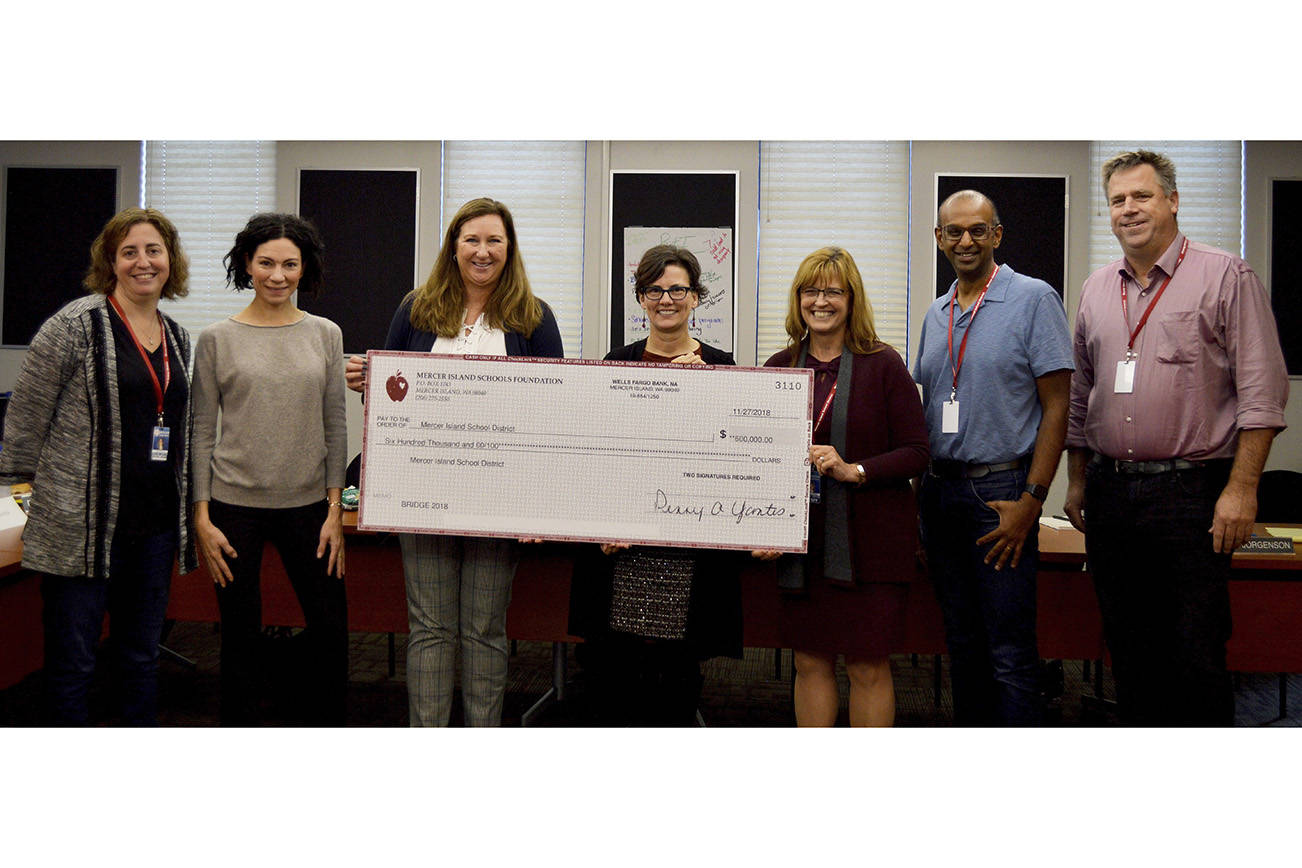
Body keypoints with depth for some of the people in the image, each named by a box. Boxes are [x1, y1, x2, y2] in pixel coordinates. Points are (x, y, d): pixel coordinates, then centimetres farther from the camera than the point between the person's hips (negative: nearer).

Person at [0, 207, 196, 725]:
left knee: (142, 657, 15)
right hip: (82, 524, -6)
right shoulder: (77, 324, -8)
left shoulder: (177, 338, 13)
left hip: (154, 522, 6)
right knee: (72, 661, 3)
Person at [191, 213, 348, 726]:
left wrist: (335, 510, 0)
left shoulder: (325, 335, 5)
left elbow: (336, 428, 5)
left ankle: (326, 725, 24)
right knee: (240, 636, 9)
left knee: (330, 630, 4)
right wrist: (202, 518, -4)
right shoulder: (216, 340, 1)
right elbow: (201, 432, 1)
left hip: (307, 504, 1)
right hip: (234, 505, -1)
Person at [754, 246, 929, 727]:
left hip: (870, 539, -3)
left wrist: (854, 470, -19)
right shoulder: (780, 367, 7)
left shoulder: (882, 365, -4)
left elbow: (917, 453, -6)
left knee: (868, 666, 3)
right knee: (811, 663, 10)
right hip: (801, 539, 3)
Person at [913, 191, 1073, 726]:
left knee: (1009, 652, -5)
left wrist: (1030, 501, -16)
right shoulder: (937, 314, 14)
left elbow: (1056, 407, -9)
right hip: (940, 491, 6)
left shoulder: (1034, 300, -4)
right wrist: (917, 492, 10)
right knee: (961, 642, 14)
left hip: (1001, 493, -6)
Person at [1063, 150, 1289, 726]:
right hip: (1111, 492, 5)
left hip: (1192, 490, -5)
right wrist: (1078, 480, 14)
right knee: (1129, 650, 13)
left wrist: (1242, 488, -14)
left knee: (1196, 653, 0)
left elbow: (1262, 390, -7)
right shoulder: (1097, 290, 13)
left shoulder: (1225, 277, -2)